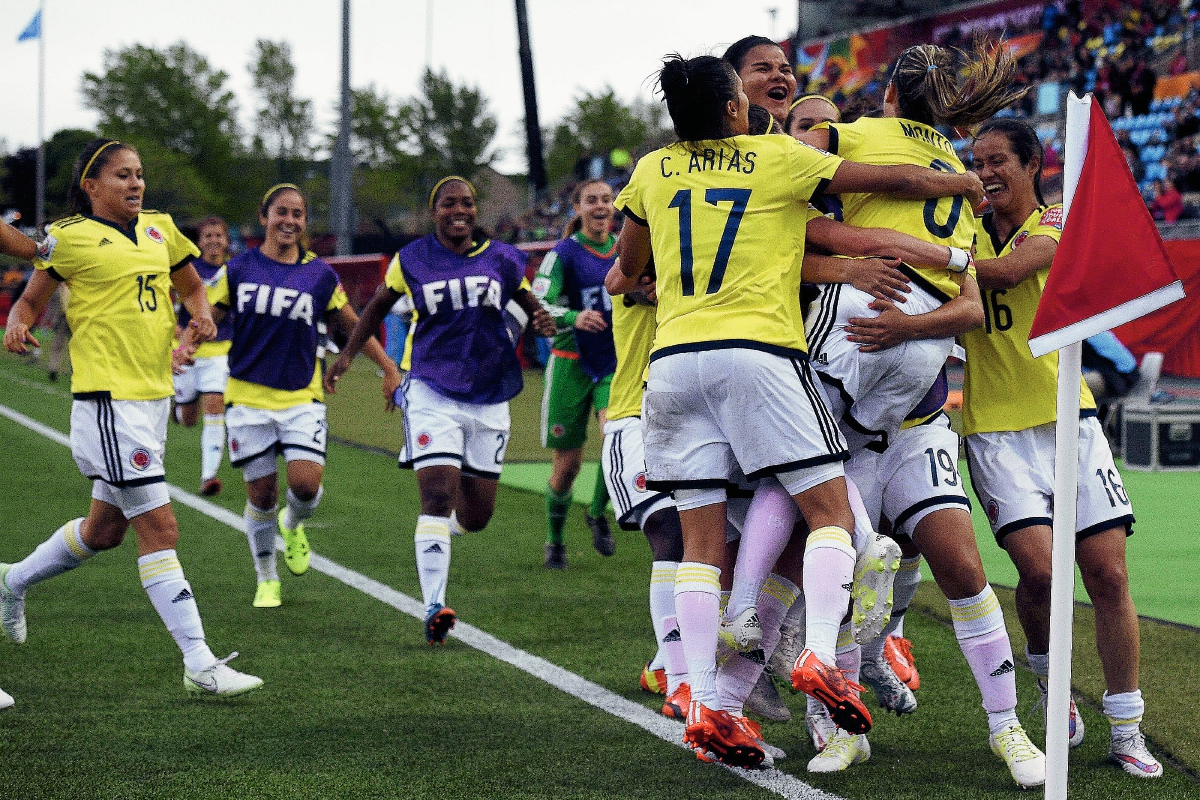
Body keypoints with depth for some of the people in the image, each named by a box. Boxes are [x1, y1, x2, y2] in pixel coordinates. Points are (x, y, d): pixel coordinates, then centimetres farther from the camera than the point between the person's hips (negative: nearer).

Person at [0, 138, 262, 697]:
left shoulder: (159, 229, 13)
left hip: (154, 396, 8)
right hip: (107, 399, -8)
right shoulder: (69, 236, -4)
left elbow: (192, 287, 26)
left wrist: (201, 318, 4)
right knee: (159, 529, -12)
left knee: (105, 530, 20)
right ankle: (200, 666, -12)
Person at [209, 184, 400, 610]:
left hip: (302, 398, 0)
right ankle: (267, 579, 24)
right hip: (249, 396, 0)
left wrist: (389, 368, 6)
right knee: (261, 493, 3)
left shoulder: (319, 274, 3)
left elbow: (353, 326, 12)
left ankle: (293, 525, 22)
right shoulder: (239, 270, 1)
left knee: (306, 484, -15)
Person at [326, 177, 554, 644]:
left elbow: (531, 305, 18)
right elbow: (379, 306, 19)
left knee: (477, 514, 8)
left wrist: (543, 323, -5)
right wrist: (348, 353, 12)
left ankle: (436, 536, 45)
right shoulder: (411, 260, 3)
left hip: (489, 399, 3)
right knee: (438, 495, -19)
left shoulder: (501, 259, 6)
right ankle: (434, 608, -21)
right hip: (432, 392, -3)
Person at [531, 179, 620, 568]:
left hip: (617, 361, 3)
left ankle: (598, 513, 2)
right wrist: (573, 317, -37)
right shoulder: (564, 253, -7)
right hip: (572, 361, -2)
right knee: (567, 463, 3)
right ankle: (555, 540, 27)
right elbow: (538, 305, -20)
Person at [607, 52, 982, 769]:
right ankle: (820, 654, -21)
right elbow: (898, 179, 8)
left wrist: (620, 281, 55)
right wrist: (969, 184, 25)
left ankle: (703, 703, -6)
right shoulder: (779, 158, 6)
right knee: (831, 513, 1)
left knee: (701, 541, 4)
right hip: (758, 351, -4)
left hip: (673, 357, 4)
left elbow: (624, 273, 31)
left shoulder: (652, 171, 17)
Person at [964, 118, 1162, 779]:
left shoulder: (1056, 224, 1)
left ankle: (1126, 732, 6)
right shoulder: (969, 232, 11)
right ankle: (1050, 682, 10)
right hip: (995, 428, 1)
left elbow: (1004, 270, -18)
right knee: (1037, 566, -18)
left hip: (1066, 417, -1)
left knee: (1107, 574, -5)